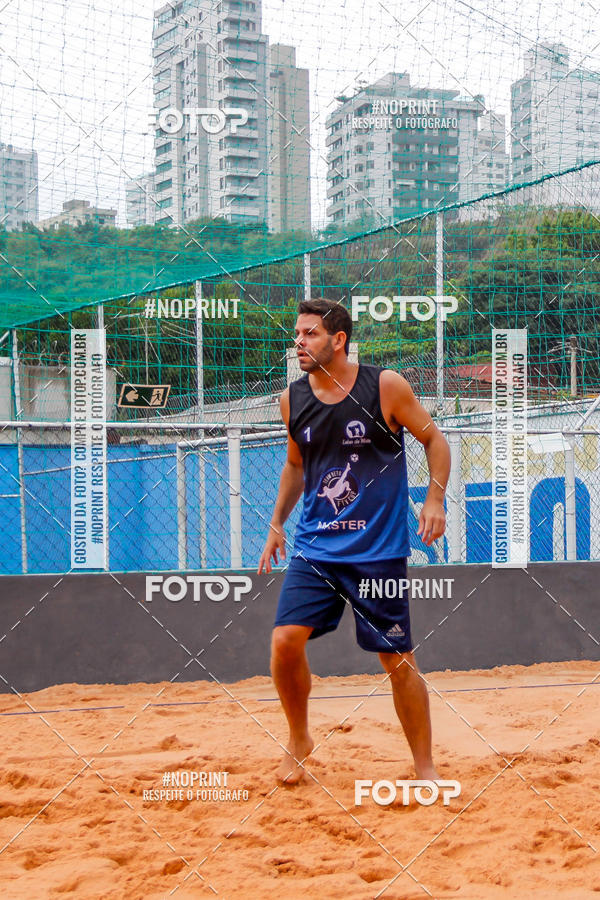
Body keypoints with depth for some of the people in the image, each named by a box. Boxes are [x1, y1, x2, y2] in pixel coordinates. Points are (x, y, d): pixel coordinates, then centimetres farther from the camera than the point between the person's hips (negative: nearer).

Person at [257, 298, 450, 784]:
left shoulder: (386, 386, -8)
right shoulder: (293, 398, 4)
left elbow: (434, 438, 2)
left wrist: (435, 499, -10)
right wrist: (277, 523, 16)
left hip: (379, 549, -3)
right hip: (314, 547, 3)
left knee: (398, 660, 0)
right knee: (286, 640, -11)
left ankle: (425, 766, 18)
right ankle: (299, 741, 14)